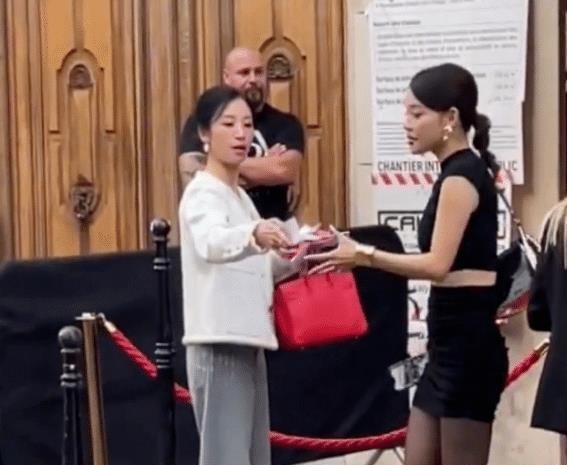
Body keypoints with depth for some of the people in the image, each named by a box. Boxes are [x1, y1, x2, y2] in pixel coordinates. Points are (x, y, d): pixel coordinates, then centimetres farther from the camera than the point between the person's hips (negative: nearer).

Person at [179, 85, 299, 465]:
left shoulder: (240, 196, 17)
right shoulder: (203, 192, -10)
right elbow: (211, 243, -33)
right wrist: (255, 234, -52)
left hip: (247, 344, 9)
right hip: (219, 347, -9)